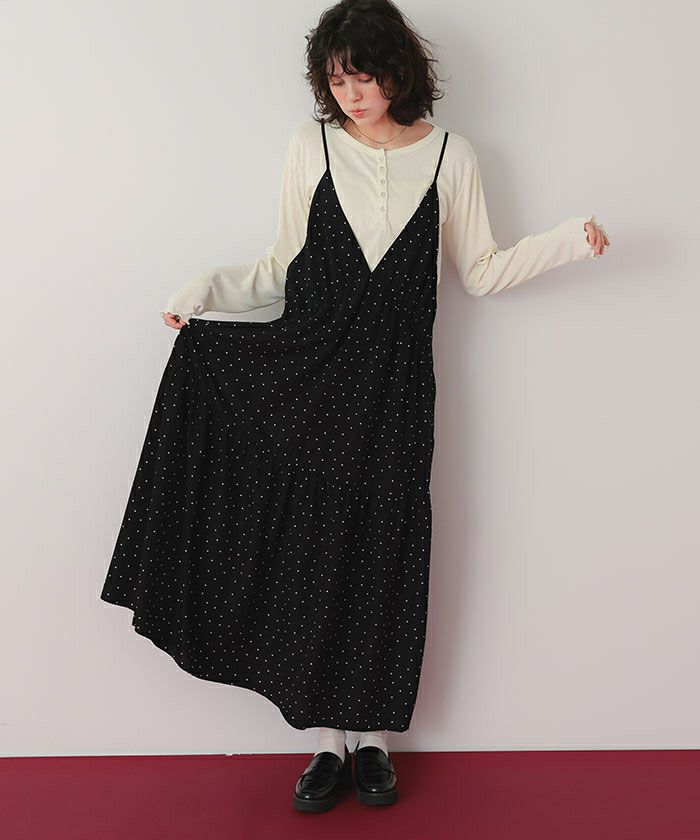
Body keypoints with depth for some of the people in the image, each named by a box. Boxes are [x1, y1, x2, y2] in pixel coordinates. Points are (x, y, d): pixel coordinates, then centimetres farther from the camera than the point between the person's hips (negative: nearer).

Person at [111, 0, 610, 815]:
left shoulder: (450, 155, 4)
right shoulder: (311, 145, 5)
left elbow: (481, 272, 8)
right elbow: (284, 266, 9)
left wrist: (569, 239, -2)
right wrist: (208, 288, -4)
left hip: (395, 381, 0)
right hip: (312, 376, 1)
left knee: (388, 554, 3)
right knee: (315, 550, 1)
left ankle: (375, 737, 19)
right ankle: (328, 741, 16)